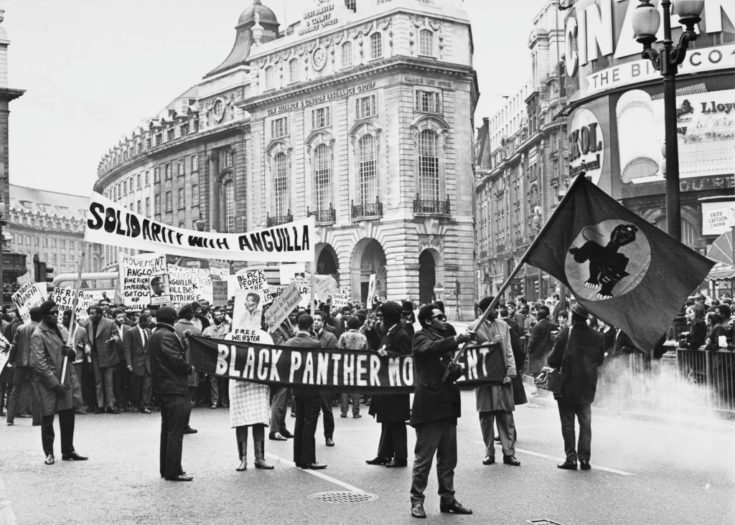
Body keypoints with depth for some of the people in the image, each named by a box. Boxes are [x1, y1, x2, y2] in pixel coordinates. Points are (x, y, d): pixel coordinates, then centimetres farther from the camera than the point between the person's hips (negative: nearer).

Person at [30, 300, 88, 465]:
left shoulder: (62, 330, 11)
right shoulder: (38, 335, -11)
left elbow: (72, 356, 21)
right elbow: (39, 363, -15)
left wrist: (71, 351, -5)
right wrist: (55, 383, -17)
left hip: (65, 380, 6)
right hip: (47, 383, -6)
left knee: (68, 416, 7)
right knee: (47, 418, 2)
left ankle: (68, 451, 18)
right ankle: (49, 453, 14)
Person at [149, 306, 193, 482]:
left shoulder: (154, 335, 15)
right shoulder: (167, 335, -16)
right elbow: (177, 360, -22)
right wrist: (189, 368, -4)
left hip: (162, 387, 10)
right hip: (174, 388, -10)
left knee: (167, 429, 17)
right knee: (175, 431, -6)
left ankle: (165, 468, 23)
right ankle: (173, 471, -4)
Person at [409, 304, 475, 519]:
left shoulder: (445, 339, 21)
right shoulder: (421, 337, -3)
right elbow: (431, 348, -26)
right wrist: (458, 339, -32)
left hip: (447, 406, 8)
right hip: (429, 407, -8)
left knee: (448, 459, 11)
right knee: (423, 458, -3)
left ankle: (447, 499, 19)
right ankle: (417, 501, 4)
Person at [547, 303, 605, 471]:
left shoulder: (565, 334, -15)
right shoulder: (597, 337, -4)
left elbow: (553, 361, -13)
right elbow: (599, 361, 7)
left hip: (566, 387, -3)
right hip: (587, 388, 3)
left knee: (568, 424, 6)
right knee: (585, 424, 13)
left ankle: (571, 458, 6)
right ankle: (584, 458, 10)